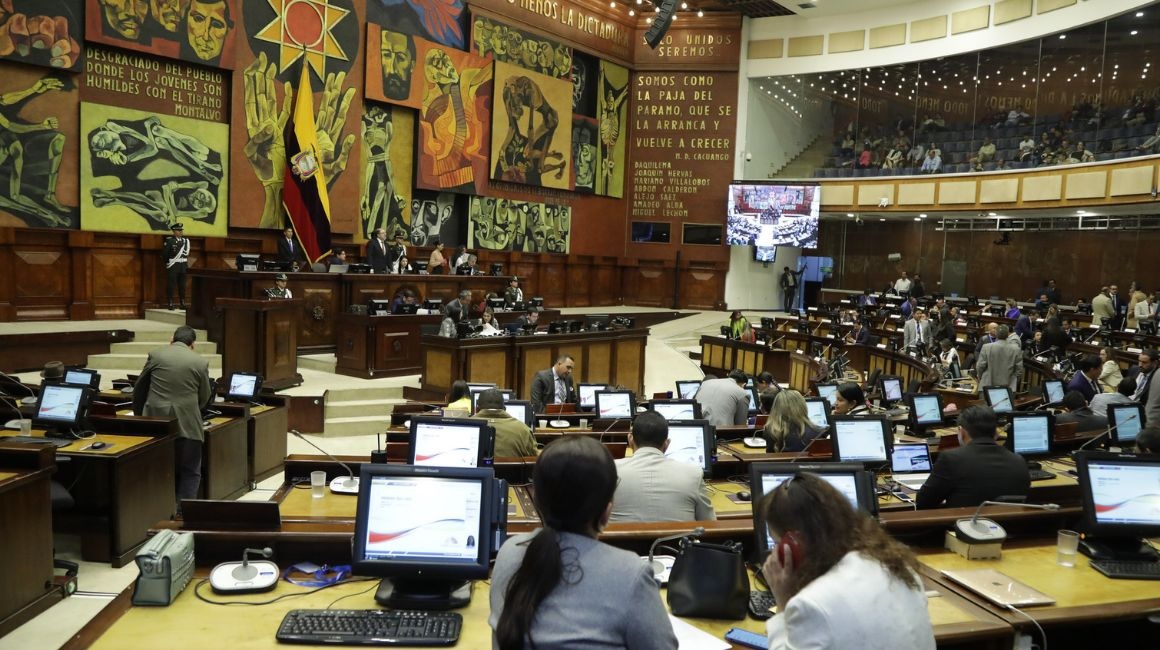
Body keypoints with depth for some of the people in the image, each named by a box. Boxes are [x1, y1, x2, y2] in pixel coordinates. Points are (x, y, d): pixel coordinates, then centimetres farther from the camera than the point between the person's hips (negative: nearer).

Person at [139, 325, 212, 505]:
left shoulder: (155, 355, 2)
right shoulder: (200, 361, -2)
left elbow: (139, 385, 14)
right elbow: (205, 397, 7)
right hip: (187, 422, -2)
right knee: (190, 471, 7)